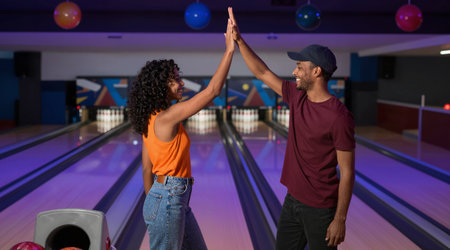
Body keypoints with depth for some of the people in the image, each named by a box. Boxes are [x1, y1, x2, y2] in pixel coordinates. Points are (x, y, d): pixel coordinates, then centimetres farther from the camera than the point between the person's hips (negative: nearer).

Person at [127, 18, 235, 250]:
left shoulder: (150, 119, 6)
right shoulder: (167, 117, -20)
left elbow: (147, 169, 11)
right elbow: (212, 91, -23)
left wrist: (152, 204, 19)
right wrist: (229, 51, -20)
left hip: (176, 200, 9)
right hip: (168, 201, -9)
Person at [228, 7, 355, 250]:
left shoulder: (339, 117, -21)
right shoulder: (297, 96, 0)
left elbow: (347, 172, -18)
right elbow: (263, 73, 10)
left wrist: (340, 220, -16)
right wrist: (239, 41, 4)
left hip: (320, 209, -7)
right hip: (293, 200, 7)